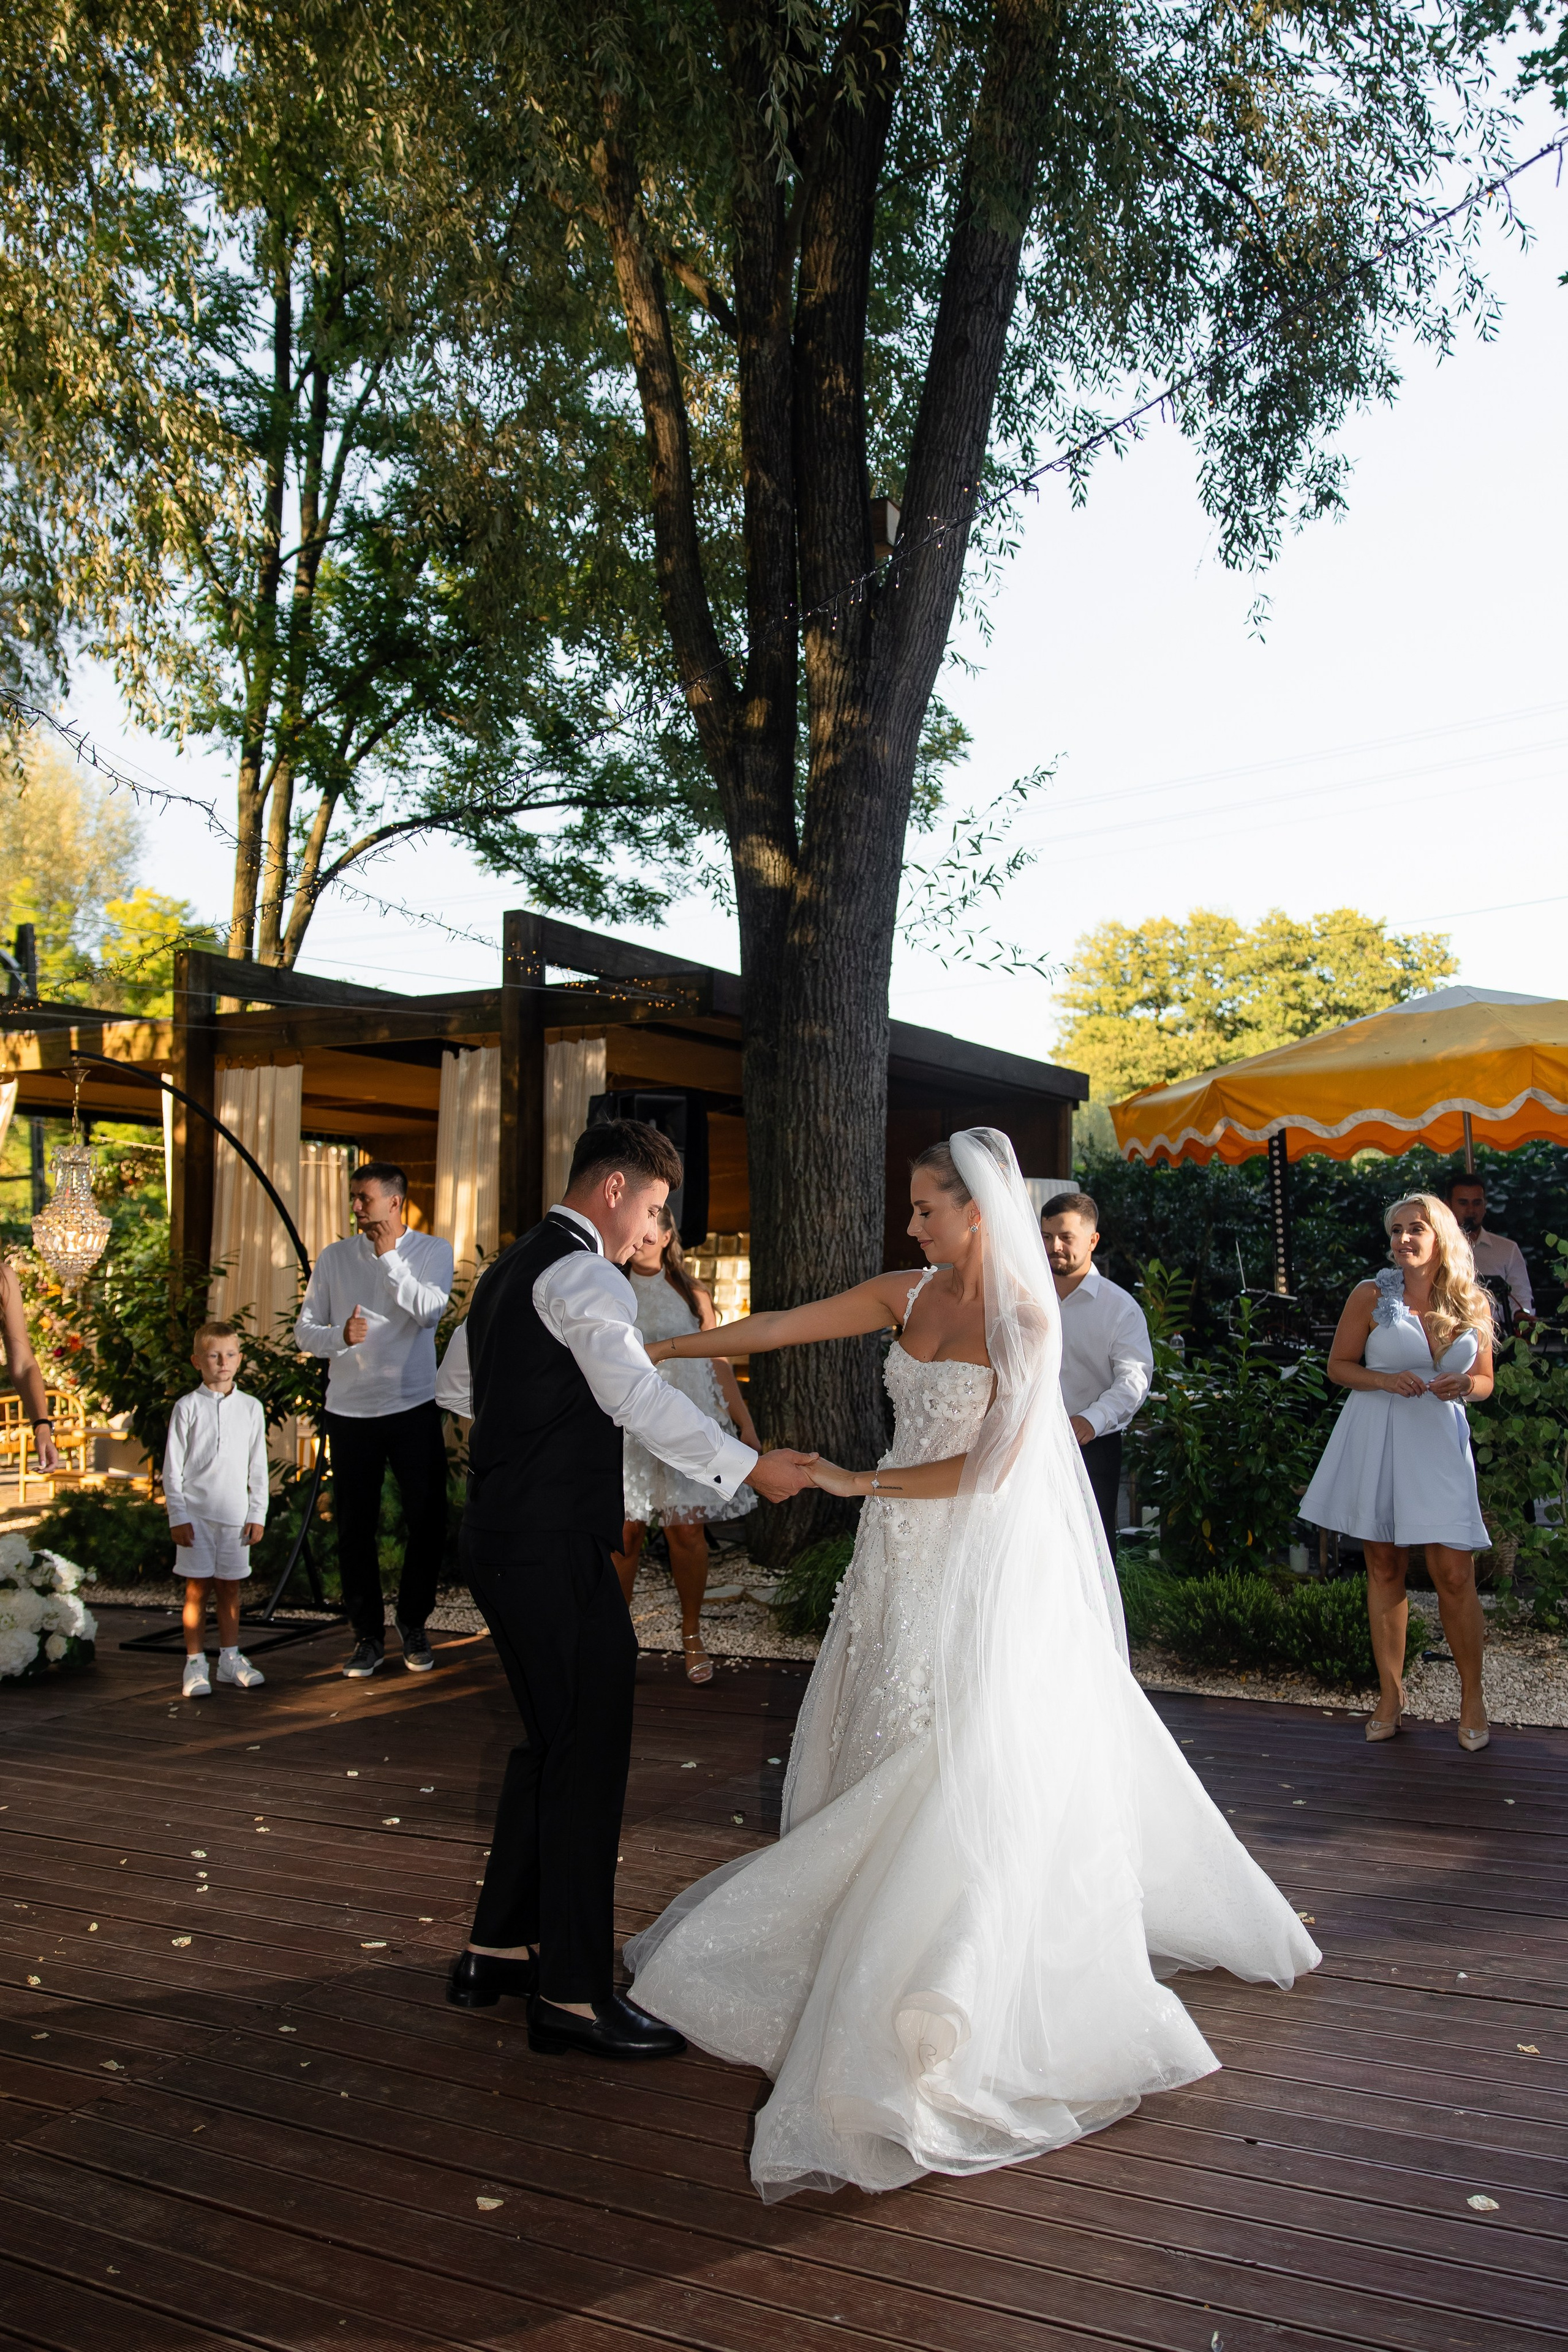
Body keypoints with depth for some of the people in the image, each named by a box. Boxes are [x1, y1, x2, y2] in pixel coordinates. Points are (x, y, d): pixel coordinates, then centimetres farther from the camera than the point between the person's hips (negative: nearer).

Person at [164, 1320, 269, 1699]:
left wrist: (257, 1514, 4)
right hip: (196, 1514, -2)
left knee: (230, 1587, 10)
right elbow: (173, 1467, -1)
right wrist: (178, 1516, -5)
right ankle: (195, 1664, 8)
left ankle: (230, 1658, 20)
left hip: (236, 1514, 2)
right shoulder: (187, 1407, -2)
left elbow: (258, 1467, 9)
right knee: (197, 1588, 1)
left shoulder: (251, 1408, 6)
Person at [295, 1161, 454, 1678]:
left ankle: (412, 1621, 21)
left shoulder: (432, 1252, 0)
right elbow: (305, 1329, 5)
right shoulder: (334, 1257, 5)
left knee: (427, 1519, 0)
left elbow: (429, 1310, -17)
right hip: (350, 1410, 2)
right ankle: (368, 1634, 20)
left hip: (414, 1407, -2)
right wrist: (340, 1336, -16)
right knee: (354, 1527, 6)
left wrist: (389, 1255, -15)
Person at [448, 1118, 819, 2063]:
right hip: (558, 1551, -10)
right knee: (589, 1761, -2)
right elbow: (642, 1399, -23)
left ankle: (497, 1952, 29)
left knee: (550, 1748, 19)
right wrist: (752, 1466, -20)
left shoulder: (510, 1270, 19)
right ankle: (573, 1995, 7)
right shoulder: (583, 1275, -13)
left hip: (504, 1541, 10)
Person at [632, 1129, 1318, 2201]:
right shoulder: (910, 1296, 4)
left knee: (965, 1778, -3)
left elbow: (990, 1466, -18)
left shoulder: (1027, 1318, -14)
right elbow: (777, 1329, 6)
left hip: (983, 1570, -6)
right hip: (907, 1563, 7)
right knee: (888, 1758, 15)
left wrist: (858, 1483, -14)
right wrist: (664, 1348, 6)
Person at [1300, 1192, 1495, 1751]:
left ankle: (1472, 1694, 13)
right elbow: (1338, 1366, 4)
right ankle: (1391, 1690, 19)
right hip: (1377, 1440, 0)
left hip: (1440, 1440, 1)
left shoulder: (1474, 1305, 5)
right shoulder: (1372, 1296, 0)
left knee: (1453, 1572, -5)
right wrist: (1385, 1380, -14)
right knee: (1384, 1567, 7)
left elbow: (1484, 1380, 13)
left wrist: (1463, 1386, -9)